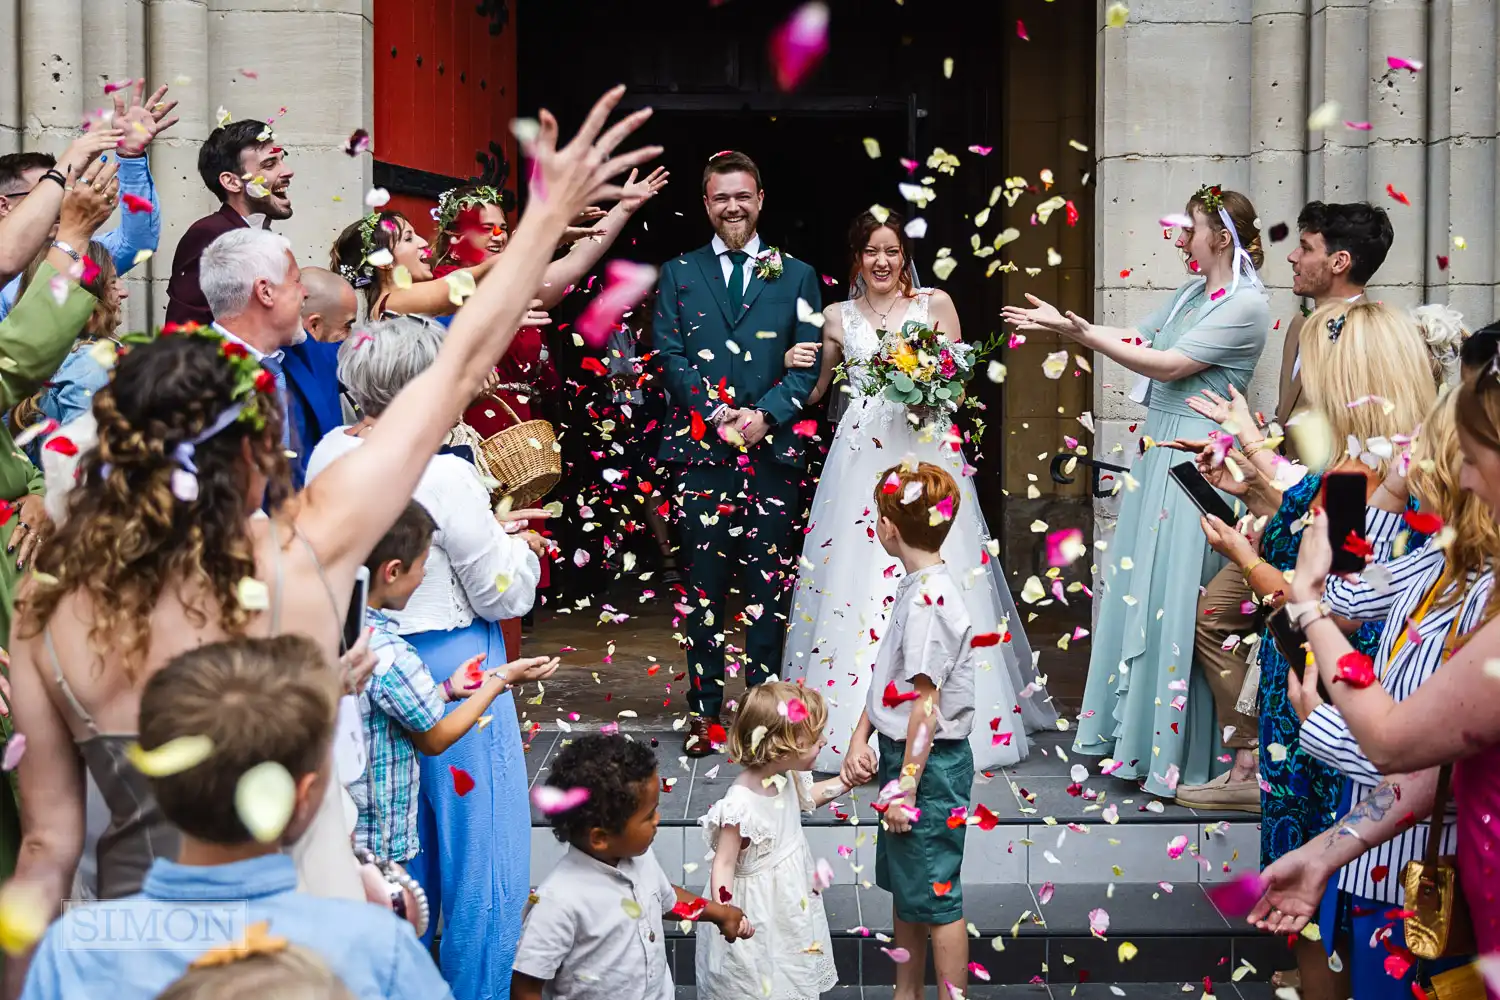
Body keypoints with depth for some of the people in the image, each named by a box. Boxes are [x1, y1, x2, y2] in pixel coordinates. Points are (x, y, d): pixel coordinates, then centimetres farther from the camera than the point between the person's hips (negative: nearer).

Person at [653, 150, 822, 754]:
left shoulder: (797, 276, 11)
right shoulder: (679, 275, 12)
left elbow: (808, 361, 3)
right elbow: (670, 354, 3)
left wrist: (763, 414, -12)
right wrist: (716, 413, -11)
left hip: (772, 449, 0)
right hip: (701, 452, 0)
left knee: (769, 586, 1)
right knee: (703, 586, 2)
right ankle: (704, 710, 9)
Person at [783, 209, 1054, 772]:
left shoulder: (935, 303, 8)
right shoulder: (838, 317, 12)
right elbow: (815, 391, 19)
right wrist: (794, 364, -1)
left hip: (927, 449, -1)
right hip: (861, 451, 1)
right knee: (856, 577, -4)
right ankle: (856, 725, 3)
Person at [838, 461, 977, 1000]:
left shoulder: (929, 599, -23)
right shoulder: (916, 586, 7)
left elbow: (926, 704, -22)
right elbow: (888, 674, 11)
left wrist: (907, 785, -19)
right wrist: (860, 738, 2)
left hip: (928, 761, -10)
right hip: (902, 753, 10)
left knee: (935, 896, 1)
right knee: (904, 887, 20)